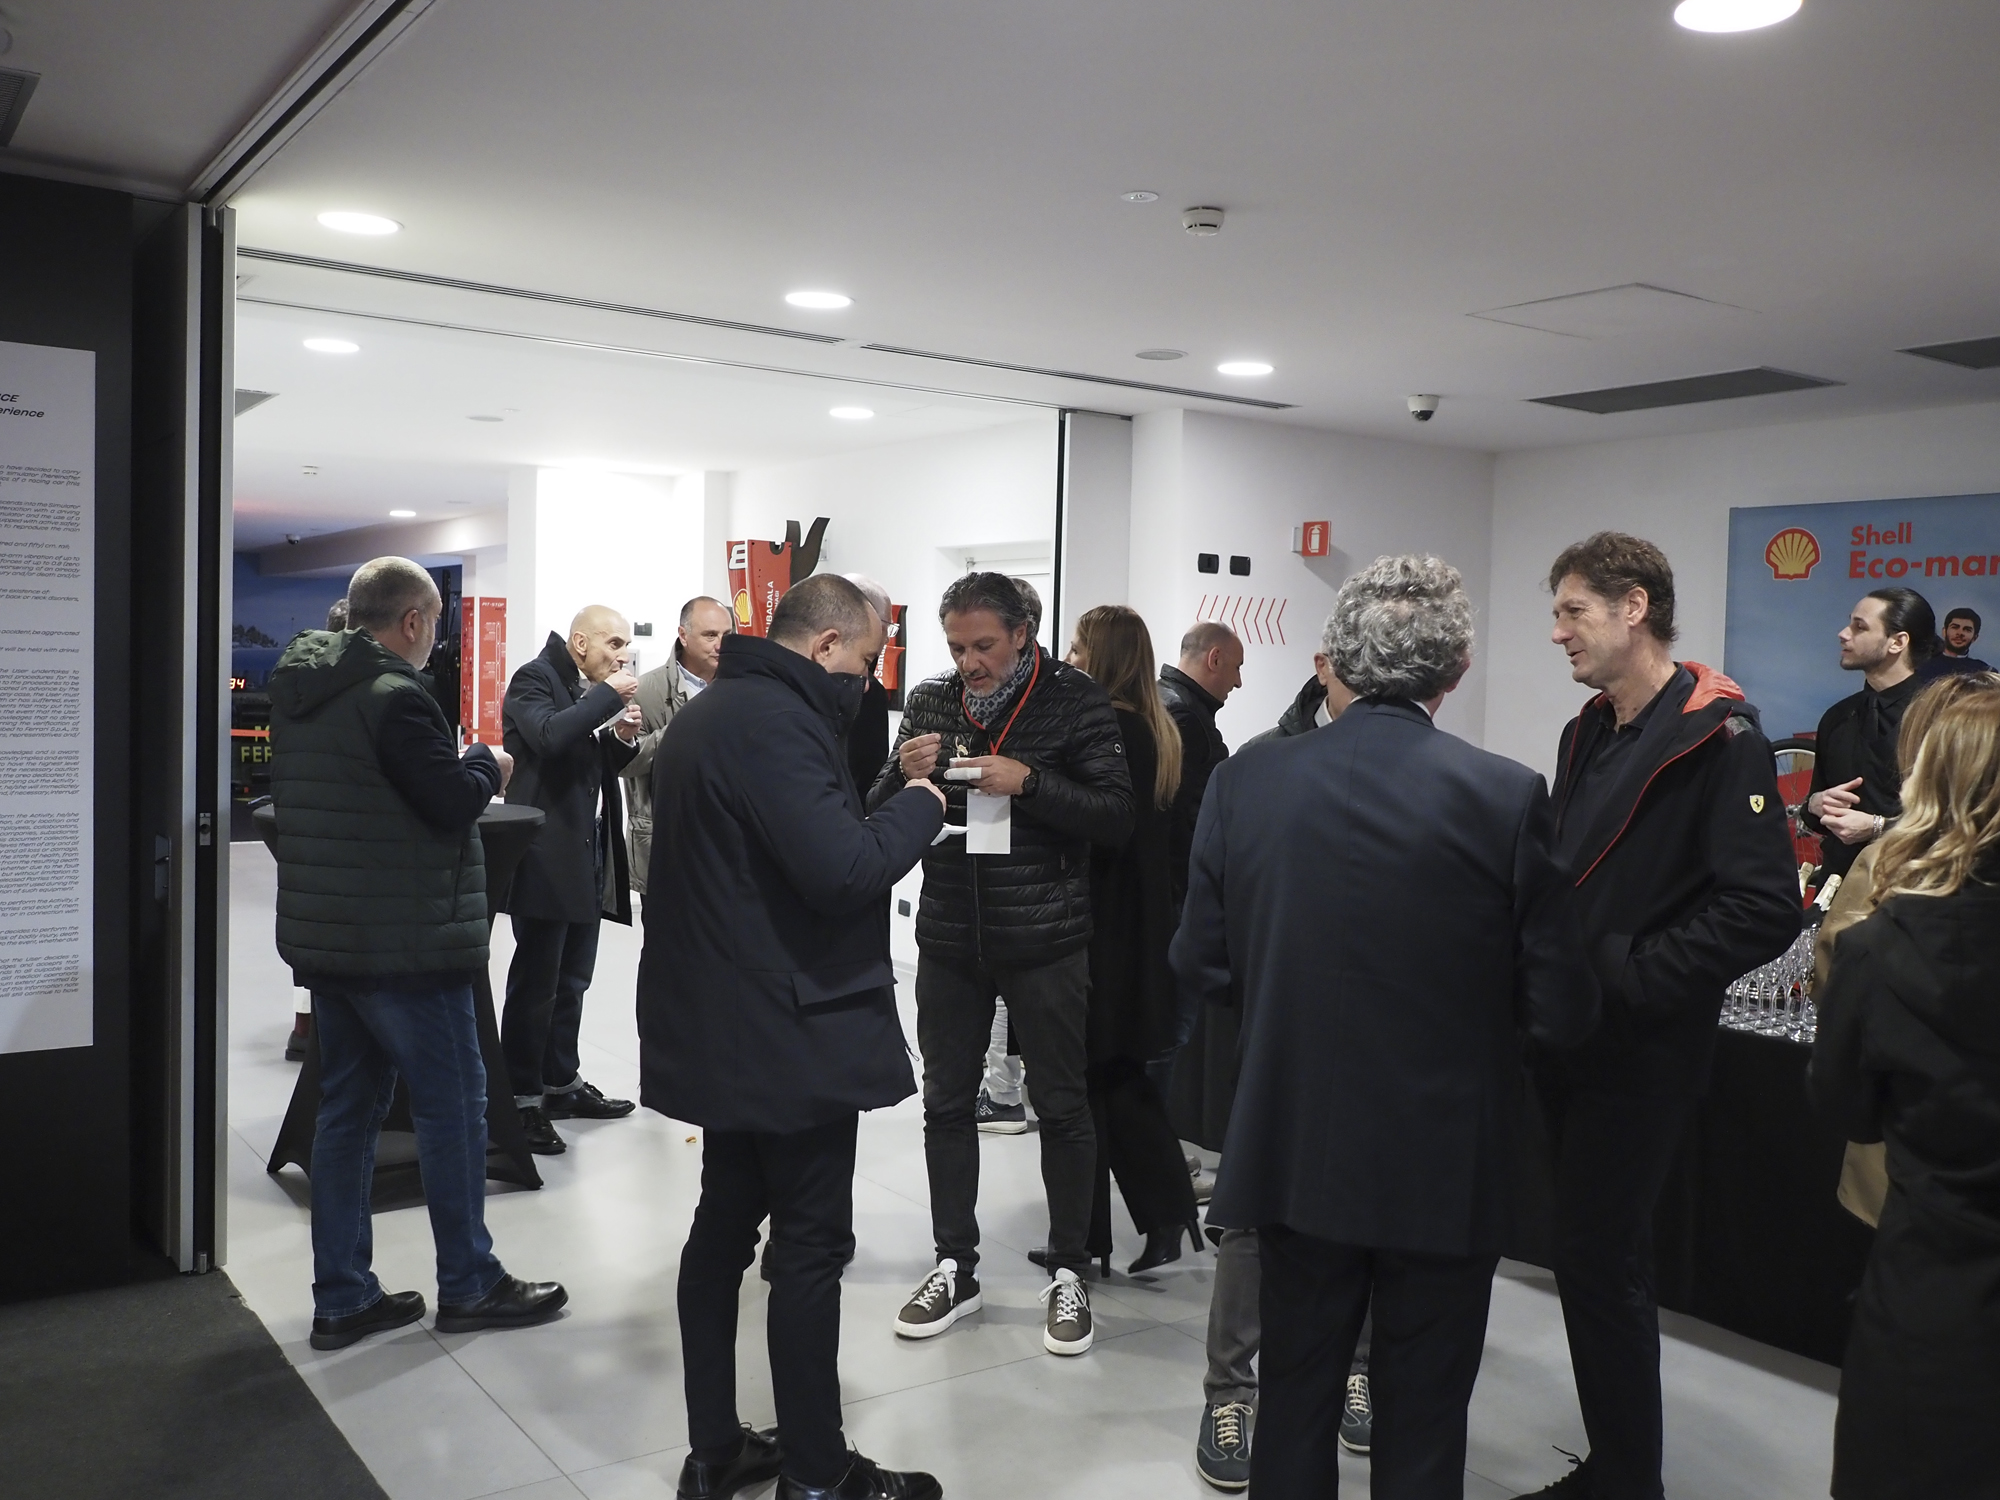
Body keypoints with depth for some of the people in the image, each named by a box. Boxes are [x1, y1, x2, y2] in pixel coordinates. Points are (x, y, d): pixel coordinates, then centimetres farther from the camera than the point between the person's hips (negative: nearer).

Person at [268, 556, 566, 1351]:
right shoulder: (393, 696, -19)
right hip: (404, 942, -9)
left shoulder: (299, 691, 10)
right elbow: (452, 802, -20)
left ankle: (342, 1298, 19)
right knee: (453, 1105, 3)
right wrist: (486, 763, 0)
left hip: (325, 937, 9)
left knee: (347, 1107, 13)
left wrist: (449, 764, 13)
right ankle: (469, 1286, 14)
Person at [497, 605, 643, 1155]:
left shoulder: (594, 693, 15)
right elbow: (551, 737, -29)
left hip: (588, 851, 9)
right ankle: (521, 1100, 5)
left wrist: (624, 737, 1)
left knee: (572, 980, 16)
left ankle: (562, 1084, 27)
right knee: (535, 983, -3)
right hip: (547, 853, -9)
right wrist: (608, 696, -20)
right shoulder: (535, 680, -9)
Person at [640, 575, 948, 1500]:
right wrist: (919, 804, -11)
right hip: (792, 1034, -10)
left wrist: (883, 803, 8)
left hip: (720, 1028, 10)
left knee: (725, 1225, 16)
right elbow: (845, 871, -27)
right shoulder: (775, 721, -20)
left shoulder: (712, 711, 13)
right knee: (811, 1248, 1)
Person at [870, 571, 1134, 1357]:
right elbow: (879, 816, 9)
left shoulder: (1075, 701, -7)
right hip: (949, 939, 4)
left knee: (1062, 1106, 7)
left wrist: (1029, 783, -24)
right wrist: (904, 774, -13)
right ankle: (955, 1267, 27)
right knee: (946, 1103, 11)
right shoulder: (929, 702, 6)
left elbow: (1116, 814, -11)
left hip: (1044, 940, -4)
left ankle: (1067, 1273, 23)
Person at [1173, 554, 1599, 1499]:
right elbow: (1563, 1013, -12)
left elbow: (1201, 966, -2)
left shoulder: (1246, 780, -9)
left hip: (1293, 1148, 2)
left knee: (1296, 1394, 19)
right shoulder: (1507, 796, -16)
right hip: (1444, 1166, -2)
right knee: (1422, 1419, 16)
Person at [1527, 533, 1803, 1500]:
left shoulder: (1720, 740, -14)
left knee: (1597, 1261, -2)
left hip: (1640, 1049, -8)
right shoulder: (1588, 733, 12)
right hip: (1569, 1038, 8)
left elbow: (1763, 911, -21)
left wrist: (1626, 974, -20)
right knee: (1597, 1255, 15)